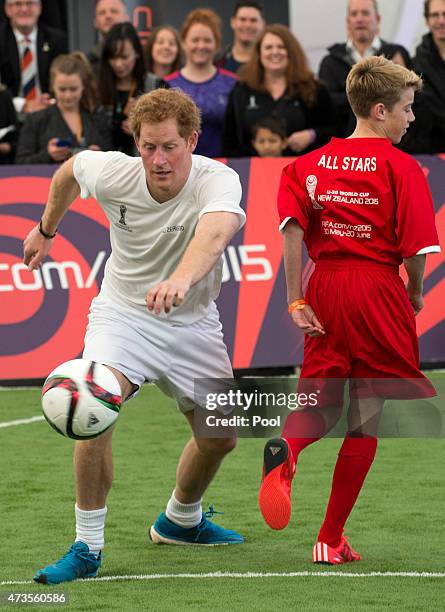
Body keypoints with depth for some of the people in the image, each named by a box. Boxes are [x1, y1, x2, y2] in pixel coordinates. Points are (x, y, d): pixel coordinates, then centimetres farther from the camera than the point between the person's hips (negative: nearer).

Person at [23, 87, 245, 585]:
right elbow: (69, 169, 6)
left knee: (219, 437, 10)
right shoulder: (111, 172, -20)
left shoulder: (218, 181, -28)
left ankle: (180, 521, 42)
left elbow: (215, 232, -52)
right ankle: (87, 547, -15)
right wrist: (46, 230, 20)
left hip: (191, 322, 1)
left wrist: (181, 279, -72)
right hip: (122, 314, -1)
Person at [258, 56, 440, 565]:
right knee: (364, 418, 5)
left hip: (325, 285, 4)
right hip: (377, 288, -4)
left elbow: (291, 231, -3)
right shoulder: (401, 167, -6)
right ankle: (331, 539, 6)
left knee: (323, 403, 14)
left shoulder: (310, 163, 8)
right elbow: (416, 248, -10)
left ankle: (285, 449, -23)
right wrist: (414, 294, 9)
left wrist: (296, 303, -2)